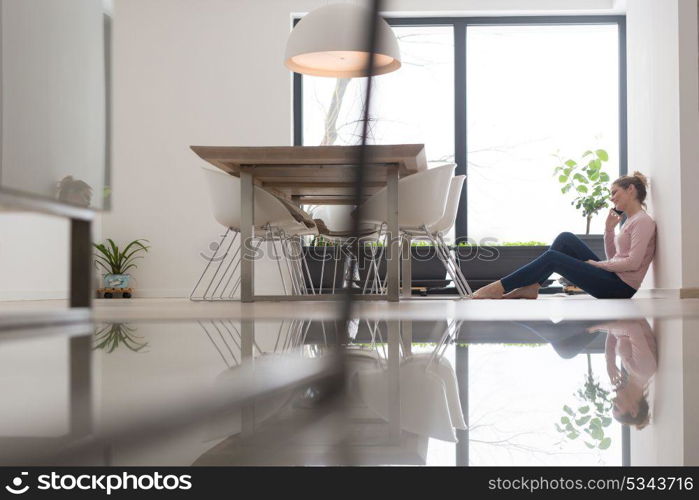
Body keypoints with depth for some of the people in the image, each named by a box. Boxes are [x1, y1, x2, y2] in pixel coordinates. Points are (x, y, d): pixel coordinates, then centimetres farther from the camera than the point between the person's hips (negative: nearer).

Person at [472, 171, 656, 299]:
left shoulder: (643, 221, -10)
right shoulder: (630, 221, 20)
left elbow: (633, 263, -20)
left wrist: (598, 264, -11)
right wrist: (609, 229, 9)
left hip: (620, 288, -9)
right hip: (612, 278, 9)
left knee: (552, 258, -13)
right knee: (566, 239, 1)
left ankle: (499, 288, -9)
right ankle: (531, 286, -4)